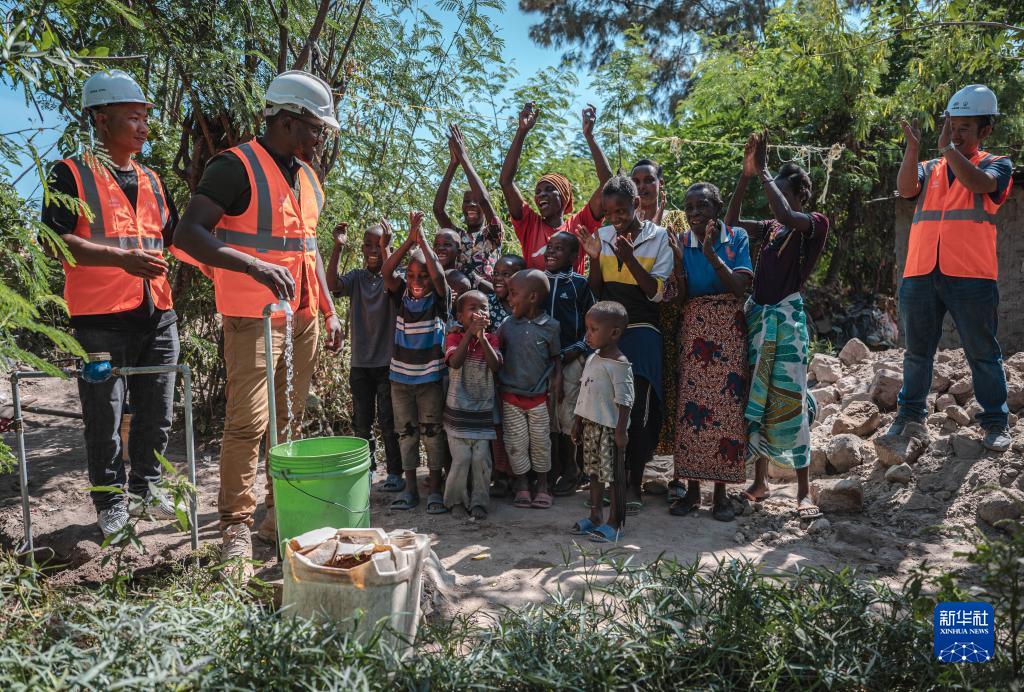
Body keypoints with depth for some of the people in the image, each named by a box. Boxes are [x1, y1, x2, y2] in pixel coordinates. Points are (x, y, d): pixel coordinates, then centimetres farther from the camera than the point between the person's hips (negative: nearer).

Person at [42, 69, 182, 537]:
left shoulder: (152, 181, 17)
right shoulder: (72, 174, -2)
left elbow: (173, 239, 23)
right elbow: (55, 239, -12)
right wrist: (121, 258, -23)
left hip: (158, 315, 6)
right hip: (102, 319, -5)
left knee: (156, 415, 13)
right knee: (105, 420, 3)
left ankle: (146, 489, 30)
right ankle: (112, 505, 18)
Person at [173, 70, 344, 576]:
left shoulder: (307, 175, 17)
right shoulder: (237, 167, -9)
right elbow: (188, 233, -16)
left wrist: (329, 311, 18)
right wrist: (255, 266, -30)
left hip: (303, 317, 8)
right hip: (254, 317, -7)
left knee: (290, 421, 12)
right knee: (247, 422, -9)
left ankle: (281, 514, 23)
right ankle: (236, 530, 1)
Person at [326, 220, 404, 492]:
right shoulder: (356, 277, 4)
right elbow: (332, 284, -15)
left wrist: (385, 247, -31)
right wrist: (337, 248, -23)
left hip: (387, 362, -3)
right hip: (360, 363, 3)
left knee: (388, 421, 2)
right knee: (361, 422, 11)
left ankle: (394, 473, 13)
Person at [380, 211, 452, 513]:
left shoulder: (439, 299, -5)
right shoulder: (402, 296, 2)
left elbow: (439, 275, -24)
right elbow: (386, 272, -13)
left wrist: (422, 238, -23)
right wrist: (410, 239, -19)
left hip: (431, 378, -3)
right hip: (400, 377, 3)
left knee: (433, 433, 4)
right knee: (406, 432, 10)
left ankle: (435, 490, 14)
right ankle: (410, 488, 21)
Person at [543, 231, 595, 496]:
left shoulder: (580, 284, -1)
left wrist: (577, 351, -11)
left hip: (571, 358, -3)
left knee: (568, 415, -1)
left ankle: (570, 472, 13)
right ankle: (552, 471, 19)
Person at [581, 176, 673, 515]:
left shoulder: (658, 237, -2)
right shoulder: (603, 236, 7)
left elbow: (656, 292, -7)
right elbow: (596, 292, 9)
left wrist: (629, 257, -17)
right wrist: (594, 258, -7)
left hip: (641, 331, -3)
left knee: (638, 410, -6)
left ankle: (634, 483, 4)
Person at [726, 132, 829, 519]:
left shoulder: (815, 223, -3)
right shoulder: (769, 229, 15)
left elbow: (785, 215, -22)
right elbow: (731, 222, 10)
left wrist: (763, 171, -12)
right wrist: (746, 174, 4)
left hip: (787, 317, -6)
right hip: (757, 315, 6)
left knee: (789, 400, -8)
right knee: (755, 399, 7)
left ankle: (803, 492, 2)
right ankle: (760, 481, 18)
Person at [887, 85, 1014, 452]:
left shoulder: (996, 164, 10)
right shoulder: (929, 170, 18)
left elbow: (979, 183, -13)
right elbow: (906, 189, -4)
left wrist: (948, 147, -12)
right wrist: (913, 147, -13)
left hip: (971, 276, -3)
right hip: (920, 274, 3)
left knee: (982, 353, 4)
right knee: (917, 352, 10)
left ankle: (996, 423, 14)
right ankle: (910, 416, 21)